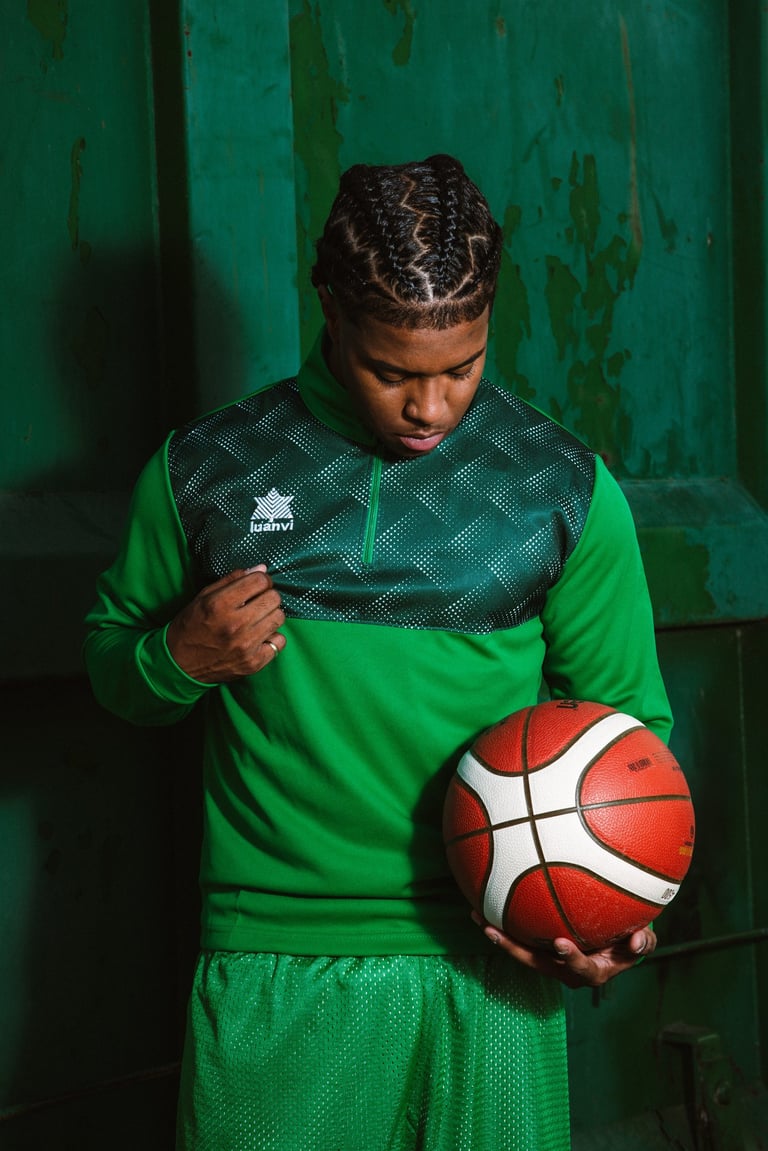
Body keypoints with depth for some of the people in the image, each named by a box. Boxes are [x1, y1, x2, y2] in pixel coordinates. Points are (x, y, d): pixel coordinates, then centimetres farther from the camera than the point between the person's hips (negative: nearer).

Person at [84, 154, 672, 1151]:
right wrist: (179, 658, -10)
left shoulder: (566, 490, 1)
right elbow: (112, 669, 14)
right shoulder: (204, 470, 2)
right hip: (273, 961, 0)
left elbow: (627, 719, 6)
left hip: (490, 962, 0)